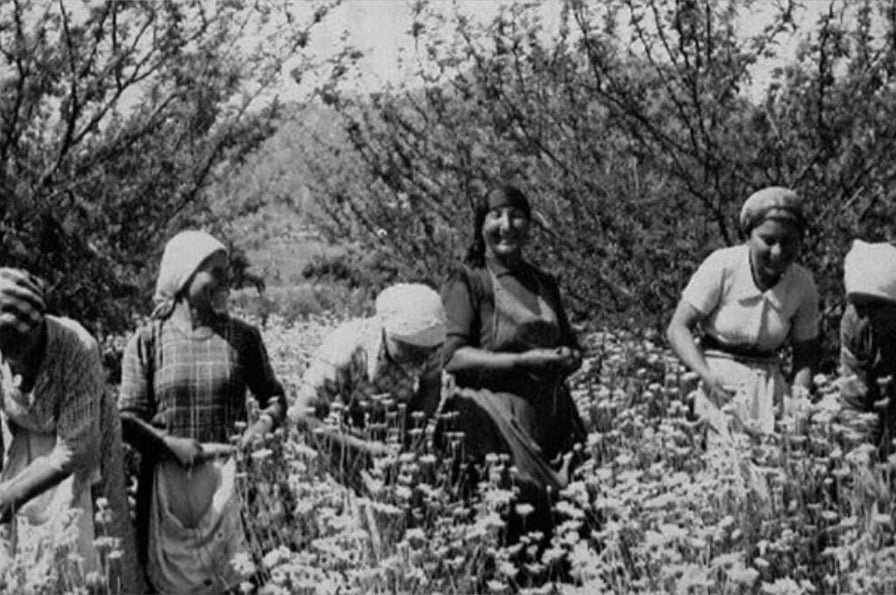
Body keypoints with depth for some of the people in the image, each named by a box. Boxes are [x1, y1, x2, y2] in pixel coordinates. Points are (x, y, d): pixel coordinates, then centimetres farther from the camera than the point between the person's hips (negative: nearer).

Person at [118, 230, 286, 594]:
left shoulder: (243, 338, 6)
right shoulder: (147, 342, 2)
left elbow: (274, 397, 15)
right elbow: (126, 418, 0)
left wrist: (264, 423, -7)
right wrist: (173, 446, -15)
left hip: (228, 480, 1)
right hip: (168, 482, -1)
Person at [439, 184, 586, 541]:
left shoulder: (544, 284, 19)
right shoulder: (467, 281, 1)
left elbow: (573, 348, 27)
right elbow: (453, 357, -9)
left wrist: (566, 359, 1)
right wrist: (525, 361, -15)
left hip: (552, 418, 6)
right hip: (494, 418, -5)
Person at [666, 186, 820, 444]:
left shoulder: (802, 284, -2)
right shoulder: (722, 266, -13)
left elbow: (805, 352, 9)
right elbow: (678, 328, -12)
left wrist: (799, 390, -12)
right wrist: (709, 376, -26)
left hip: (769, 382, 3)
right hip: (719, 380, -3)